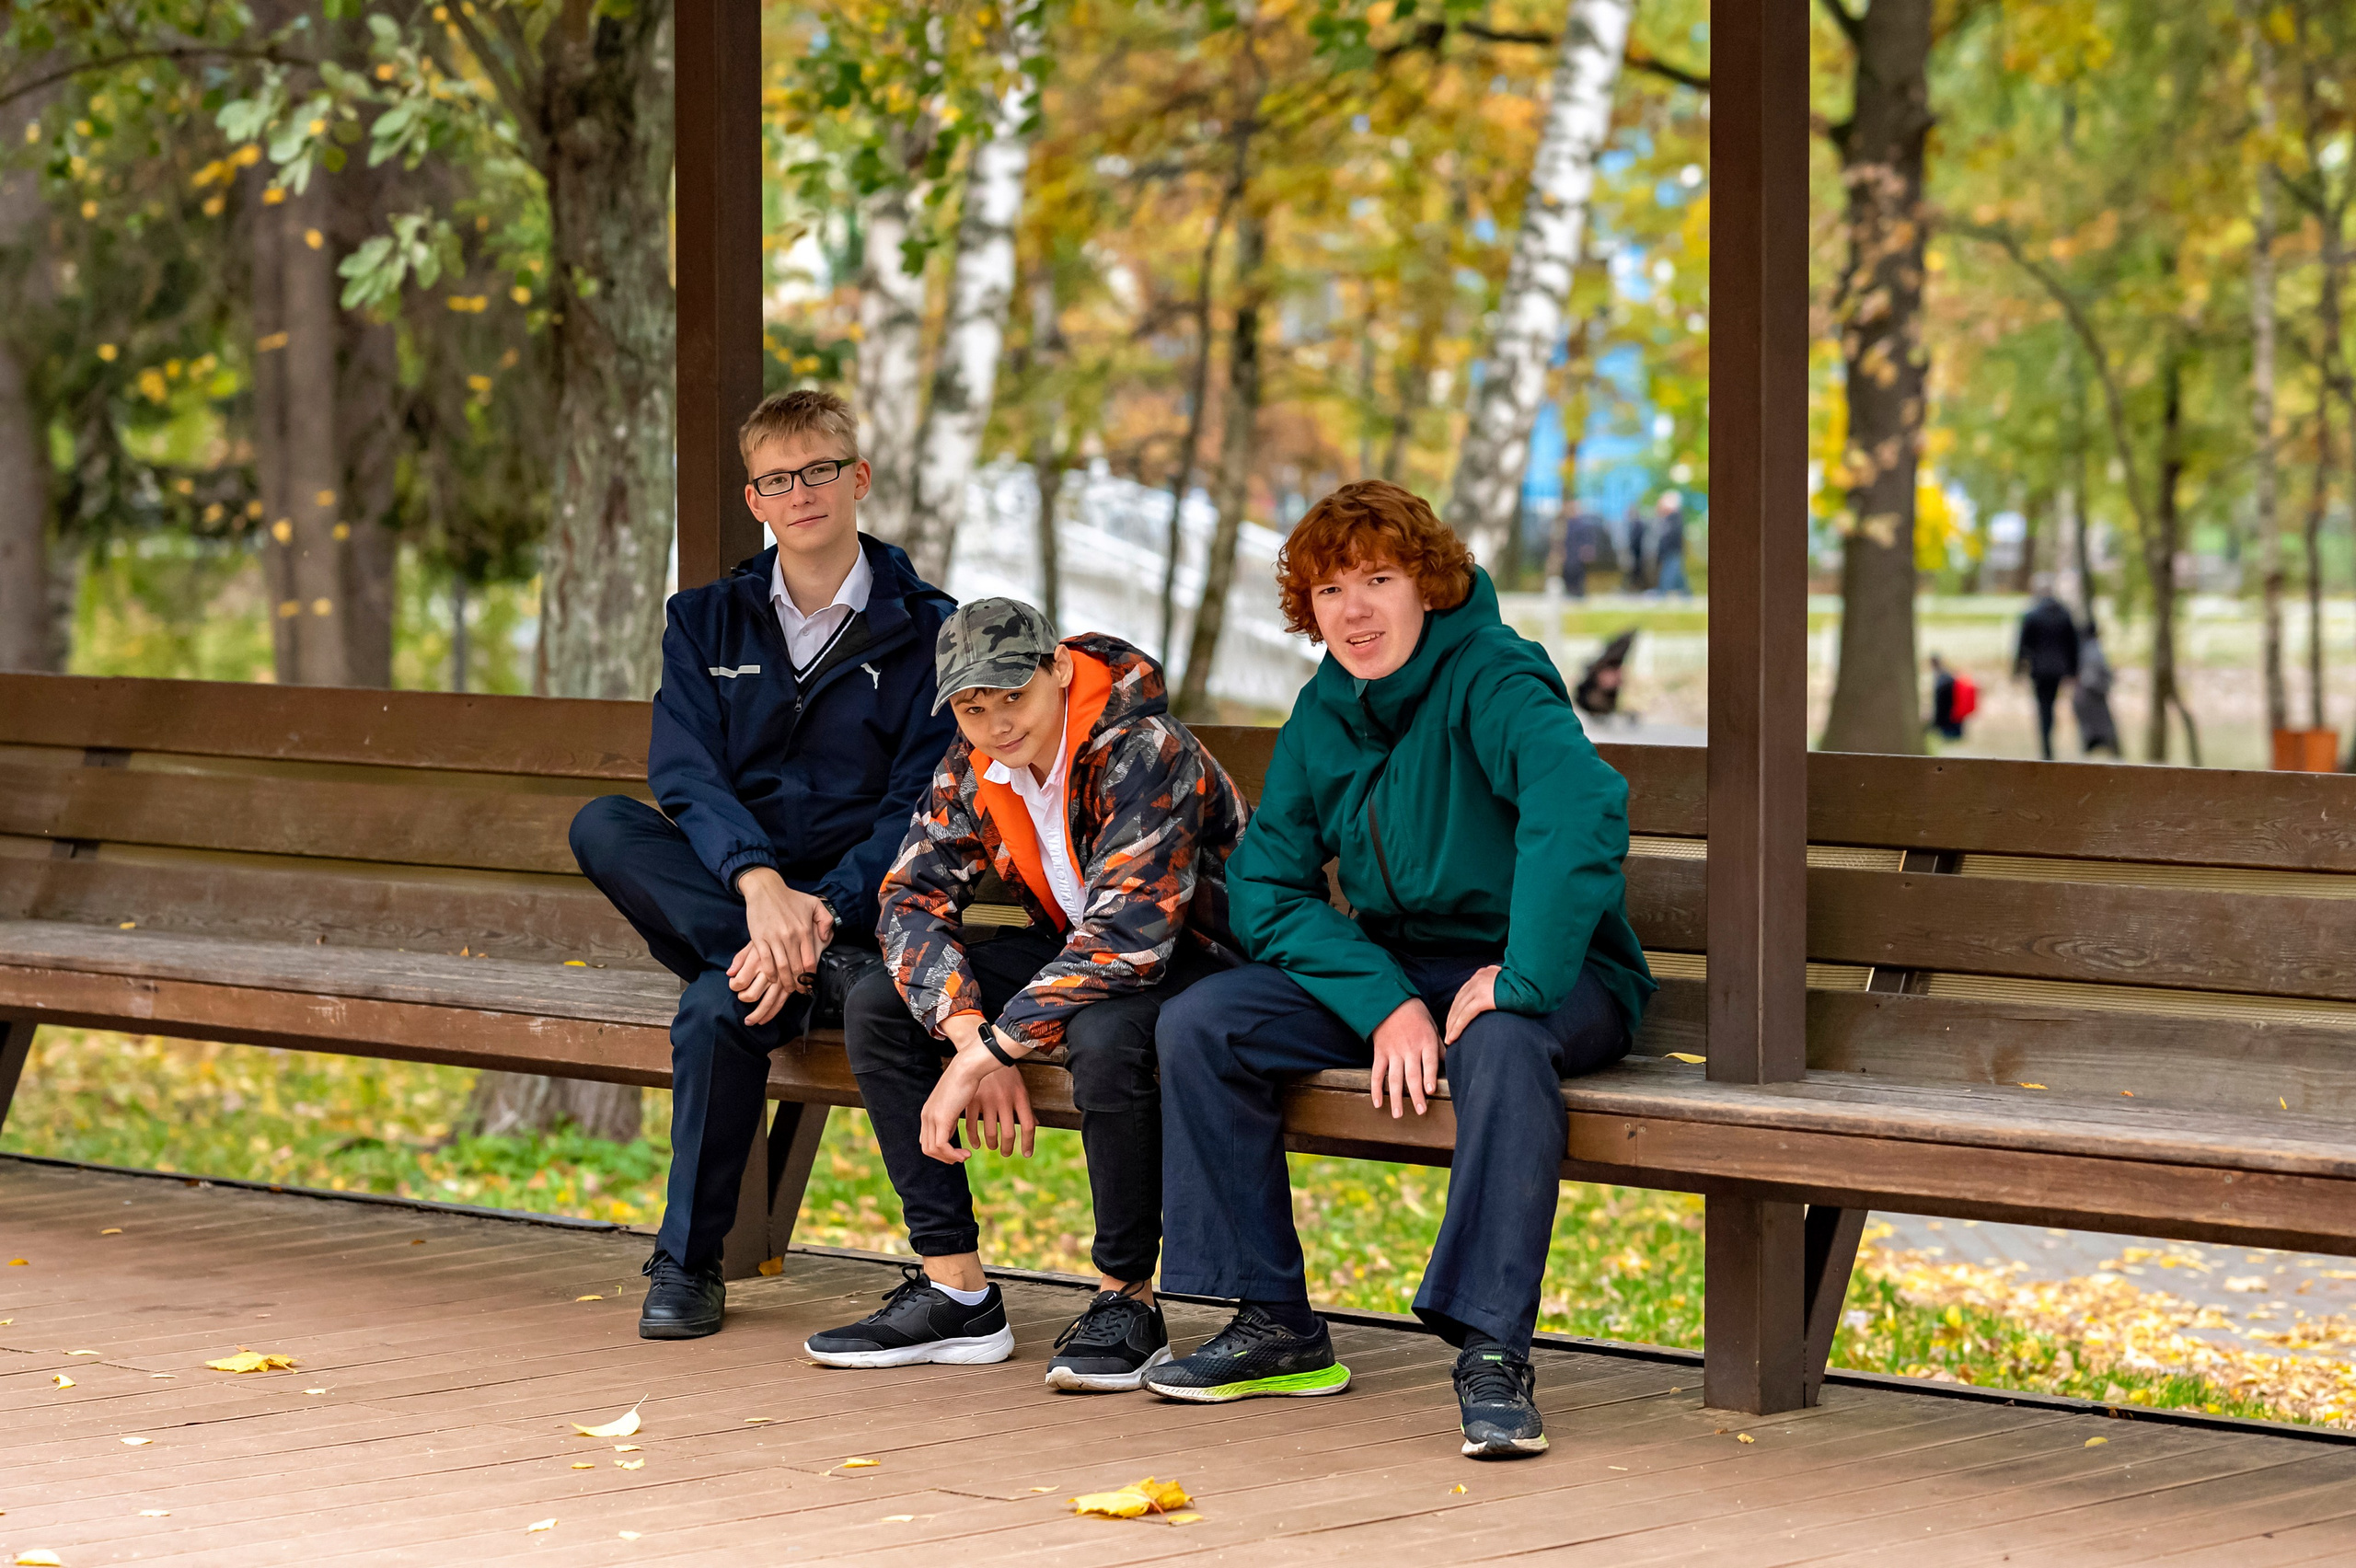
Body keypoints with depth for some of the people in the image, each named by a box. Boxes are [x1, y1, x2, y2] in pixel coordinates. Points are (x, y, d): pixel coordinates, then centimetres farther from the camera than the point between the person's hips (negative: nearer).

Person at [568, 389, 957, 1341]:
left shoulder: (926, 633, 3)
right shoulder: (707, 622, 12)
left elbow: (919, 812, -5)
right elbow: (684, 773, -4)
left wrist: (820, 908, -23)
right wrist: (756, 880, -25)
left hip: (858, 912, -3)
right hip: (715, 891, 3)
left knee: (718, 1009, -33)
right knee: (602, 827, -27)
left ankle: (689, 1262, -16)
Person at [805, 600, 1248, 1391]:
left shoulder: (1147, 753, -28)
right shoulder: (973, 764, -4)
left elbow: (1126, 935, -35)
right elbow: (912, 895, -8)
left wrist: (989, 1051, -33)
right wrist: (971, 1033, -25)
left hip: (1195, 959, -8)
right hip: (1074, 950, 8)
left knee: (1105, 1037, -40)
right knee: (876, 1008, -6)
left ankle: (1127, 1302, -21)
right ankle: (955, 1291, -5)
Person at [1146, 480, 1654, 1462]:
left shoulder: (1491, 680, -18)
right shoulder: (1323, 716, 3)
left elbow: (1583, 810, -37)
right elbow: (1267, 887, -1)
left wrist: (1519, 978, -37)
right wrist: (1386, 1004, -16)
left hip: (1550, 976, -6)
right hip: (1394, 968, 6)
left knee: (1502, 1050, -40)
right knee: (1199, 1027, -11)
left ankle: (1494, 1353, -35)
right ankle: (1275, 1326, -6)